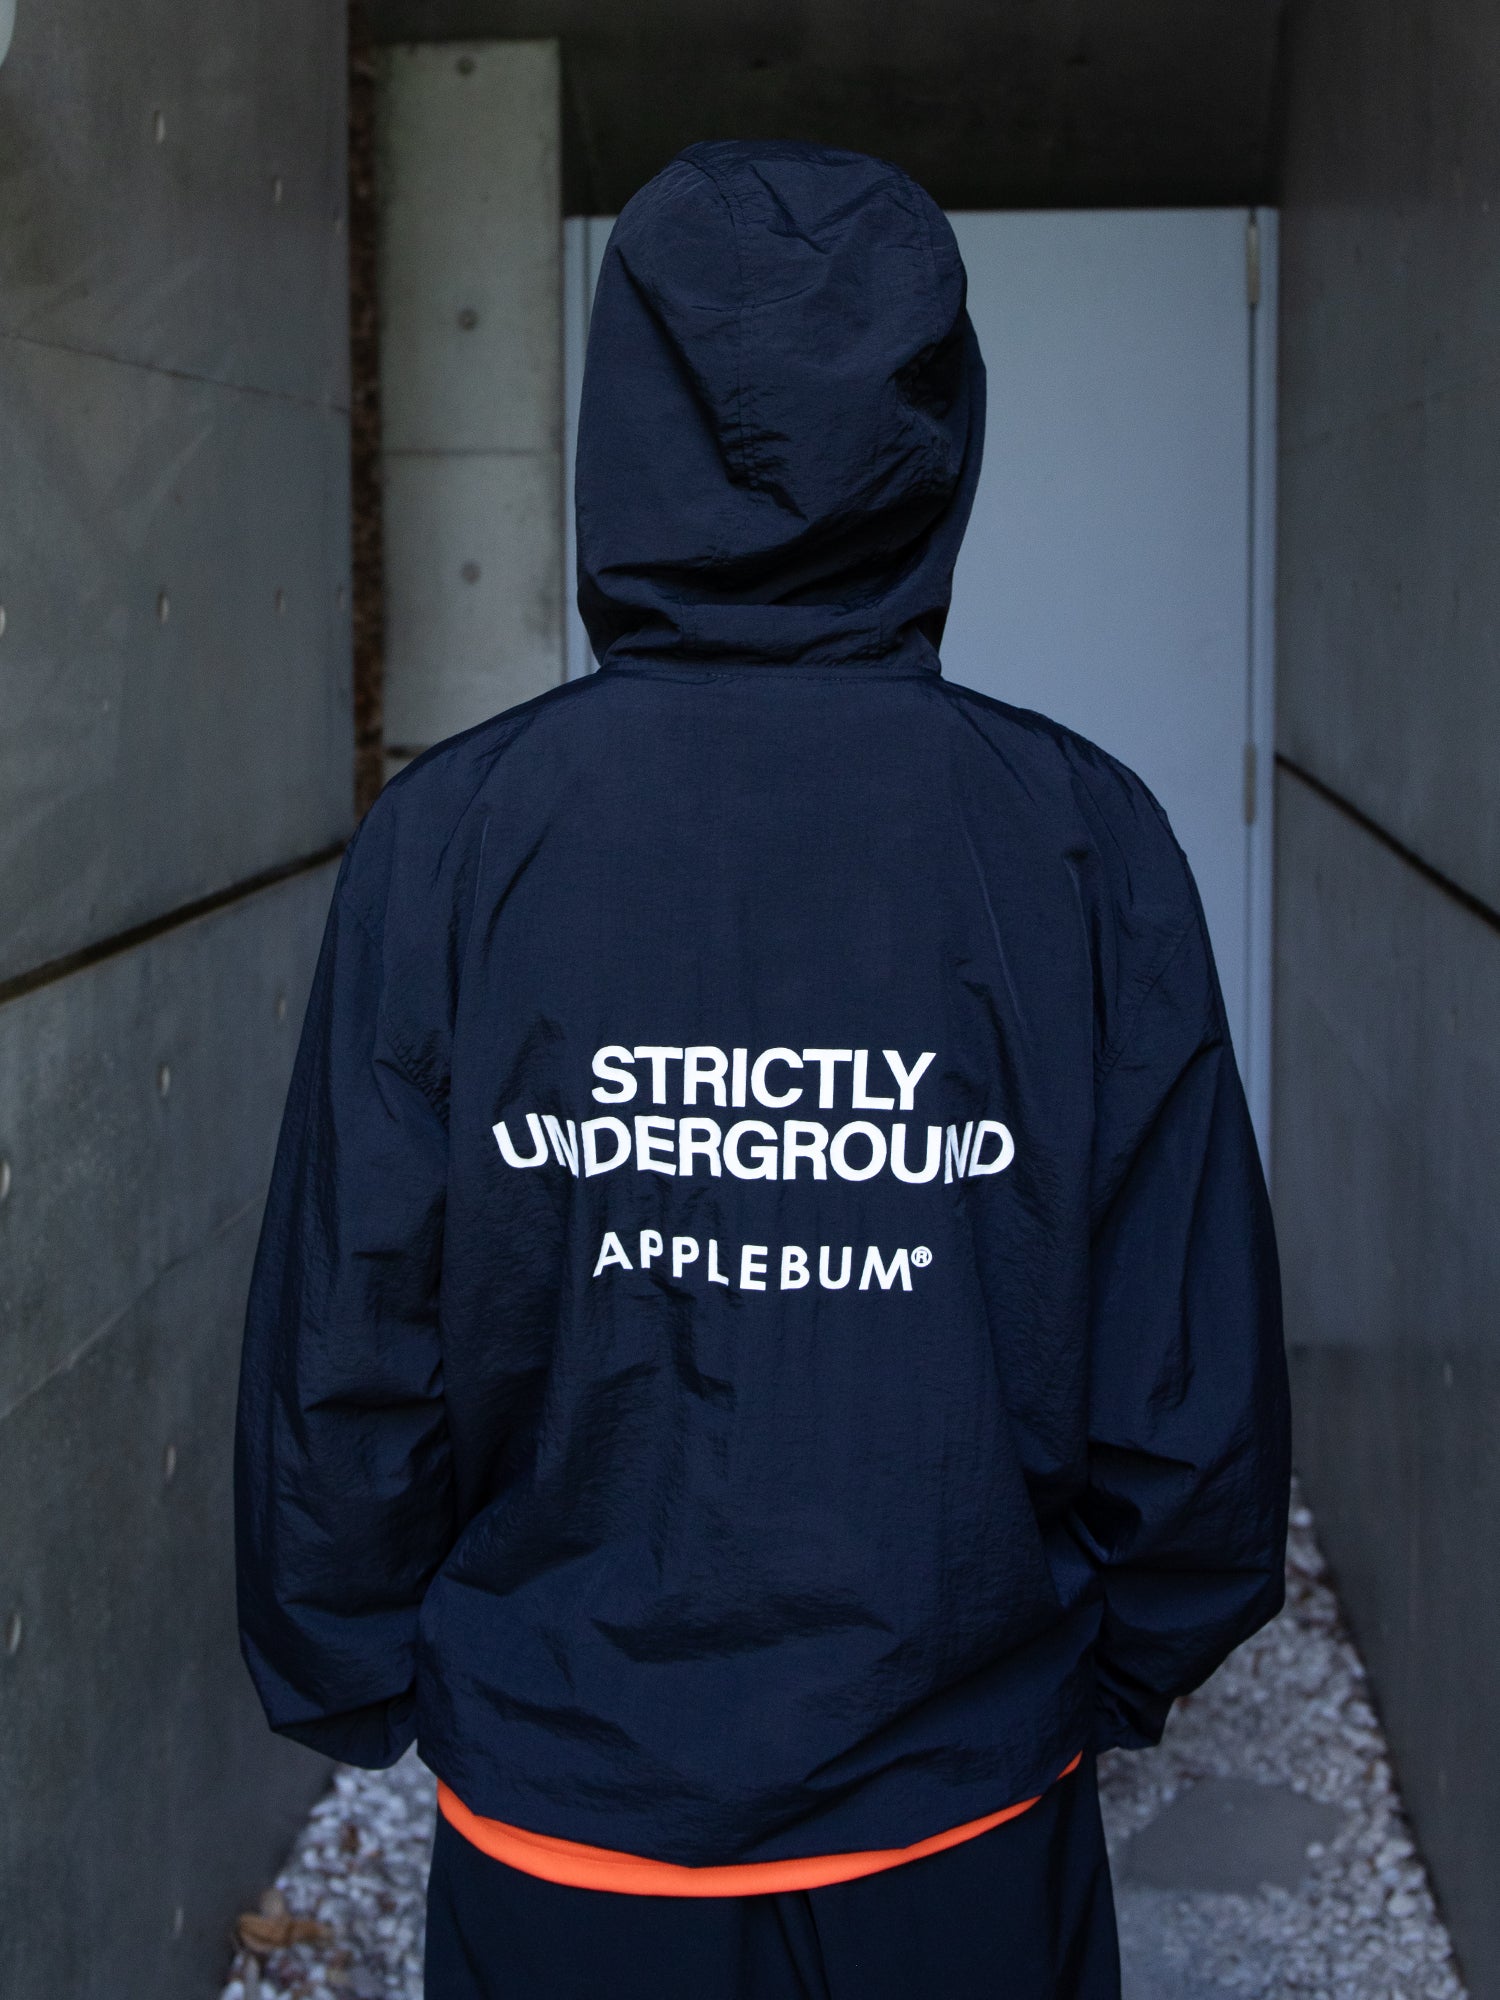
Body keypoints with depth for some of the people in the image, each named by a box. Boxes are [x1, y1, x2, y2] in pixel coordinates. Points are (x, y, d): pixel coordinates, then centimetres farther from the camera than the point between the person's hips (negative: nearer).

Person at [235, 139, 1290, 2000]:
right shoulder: (1087, 847, -12)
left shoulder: (449, 841, -13)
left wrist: (351, 1687, 8)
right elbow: (1196, 1388, -8)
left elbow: (345, 1364, -9)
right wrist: (1112, 1667, 10)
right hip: (967, 1846, 1)